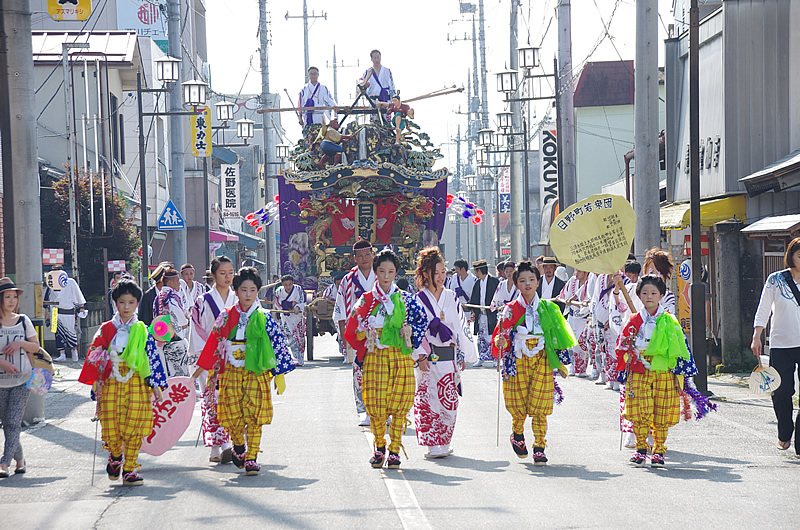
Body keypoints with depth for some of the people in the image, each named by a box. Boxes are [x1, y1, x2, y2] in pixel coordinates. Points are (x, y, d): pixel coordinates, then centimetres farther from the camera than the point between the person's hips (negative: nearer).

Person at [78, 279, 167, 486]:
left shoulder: (143, 331, 6)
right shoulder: (106, 329, 6)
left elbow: (153, 358, 7)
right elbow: (95, 357, 8)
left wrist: (156, 385, 2)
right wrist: (97, 382, 1)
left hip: (136, 384, 0)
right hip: (111, 383, 0)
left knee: (134, 429, -3)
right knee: (110, 428, -5)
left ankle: (129, 469, 8)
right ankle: (115, 456, 27)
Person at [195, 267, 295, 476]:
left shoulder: (263, 318, 1)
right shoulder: (226, 317, 6)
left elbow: (278, 344, 3)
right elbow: (214, 342, 16)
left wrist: (280, 374, 0)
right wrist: (202, 367, 19)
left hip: (256, 372, -1)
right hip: (231, 372, 1)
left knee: (254, 416, -5)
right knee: (233, 416, -2)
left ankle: (251, 458, 3)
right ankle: (238, 445, 27)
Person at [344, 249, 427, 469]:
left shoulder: (405, 299, 8)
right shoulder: (366, 300, 7)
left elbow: (422, 319, 12)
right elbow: (352, 331, 9)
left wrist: (412, 339, 0)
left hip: (401, 358, 0)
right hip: (375, 357, 0)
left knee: (399, 405, -3)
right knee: (375, 404, -5)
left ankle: (394, 451, 7)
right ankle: (380, 447, 15)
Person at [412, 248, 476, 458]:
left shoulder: (452, 298, 10)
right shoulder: (418, 300, 0)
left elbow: (461, 328, 12)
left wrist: (463, 355, 8)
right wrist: (420, 356, -12)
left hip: (449, 357, 3)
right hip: (427, 359, -3)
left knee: (449, 401, 1)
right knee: (428, 400, -7)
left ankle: (444, 442, 12)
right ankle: (432, 445, -3)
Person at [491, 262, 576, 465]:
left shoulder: (548, 308, 8)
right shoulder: (510, 310, 2)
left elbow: (555, 337, 13)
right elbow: (504, 337, 2)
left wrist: (560, 363, 12)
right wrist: (501, 341, -22)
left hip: (542, 362, 1)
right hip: (517, 362, -1)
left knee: (540, 407, -6)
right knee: (518, 406, 1)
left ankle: (539, 448, 2)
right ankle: (517, 434, 31)